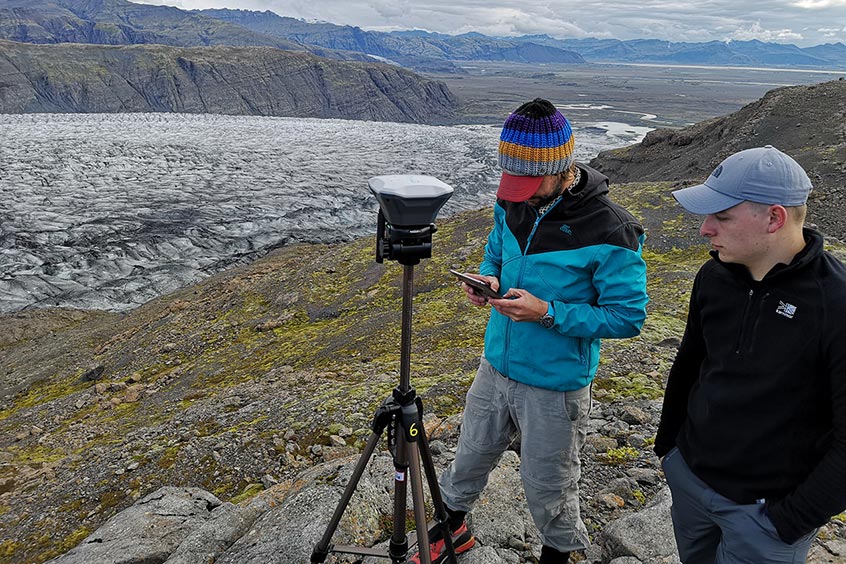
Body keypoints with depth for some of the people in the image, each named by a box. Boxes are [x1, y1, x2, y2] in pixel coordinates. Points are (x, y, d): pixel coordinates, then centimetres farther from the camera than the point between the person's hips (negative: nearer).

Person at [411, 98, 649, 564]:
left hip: (555, 385, -6)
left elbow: (627, 316, -19)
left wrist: (548, 313, -29)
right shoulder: (512, 204, -4)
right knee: (471, 455, 24)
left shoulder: (610, 231, -24)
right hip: (496, 364, 6)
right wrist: (486, 279, -10)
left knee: (545, 484, 15)